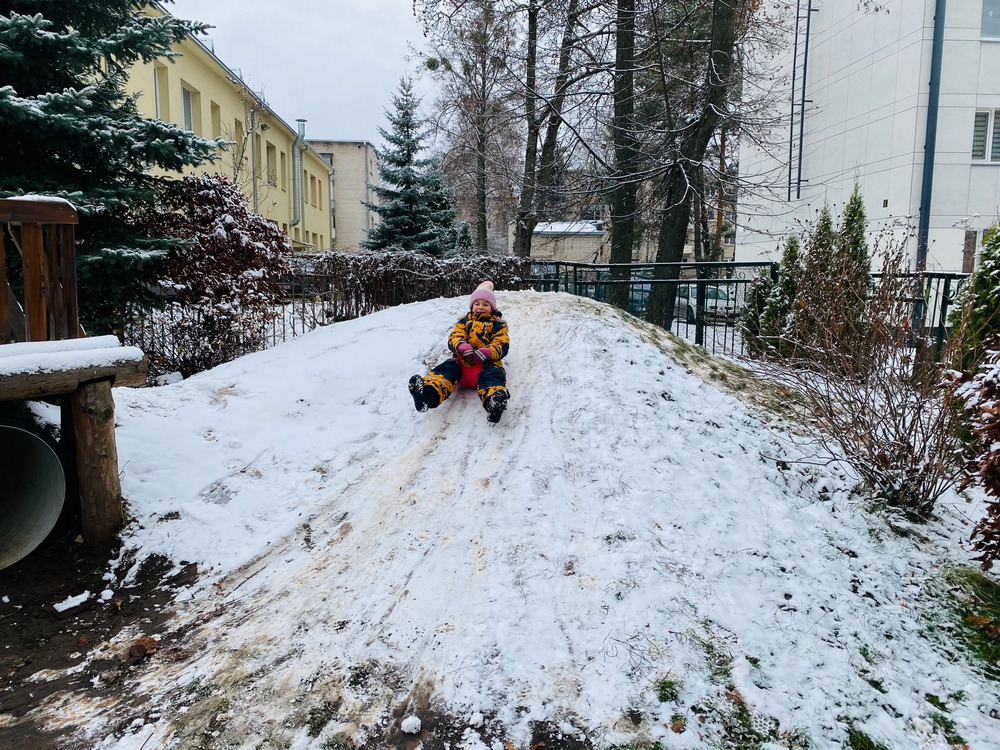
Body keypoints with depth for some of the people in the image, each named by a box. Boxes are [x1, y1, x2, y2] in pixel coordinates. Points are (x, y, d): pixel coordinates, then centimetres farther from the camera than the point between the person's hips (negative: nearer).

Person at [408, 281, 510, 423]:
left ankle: (494, 400, -73)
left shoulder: (497, 324, 16)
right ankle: (428, 393, -62)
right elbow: (454, 337, 5)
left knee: (493, 374, -36)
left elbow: (502, 345, 0)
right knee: (448, 368, -30)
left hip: (487, 363, -2)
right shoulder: (464, 321, 23)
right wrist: (462, 347, -23)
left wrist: (486, 352, -24)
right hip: (462, 361, 2)